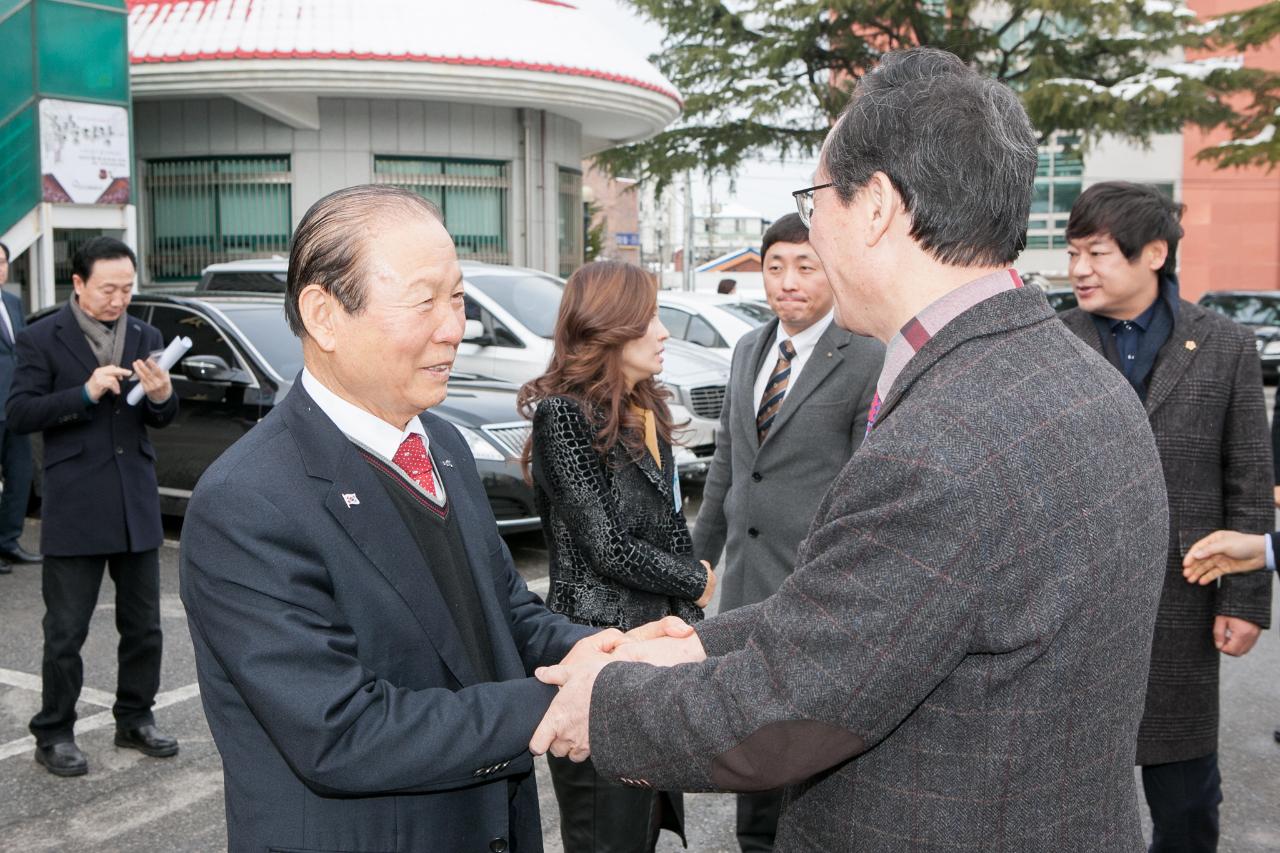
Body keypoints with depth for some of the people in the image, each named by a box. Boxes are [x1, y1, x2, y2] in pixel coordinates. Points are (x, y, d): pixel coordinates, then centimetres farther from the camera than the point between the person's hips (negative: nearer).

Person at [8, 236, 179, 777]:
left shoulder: (145, 337, 8)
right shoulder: (42, 339, -4)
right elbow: (18, 415, -11)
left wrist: (162, 396, -12)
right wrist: (85, 393, -22)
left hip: (137, 505, 5)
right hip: (74, 509, -4)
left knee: (143, 626, 13)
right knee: (65, 632, 4)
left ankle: (135, 720, 28)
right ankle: (54, 735, 17)